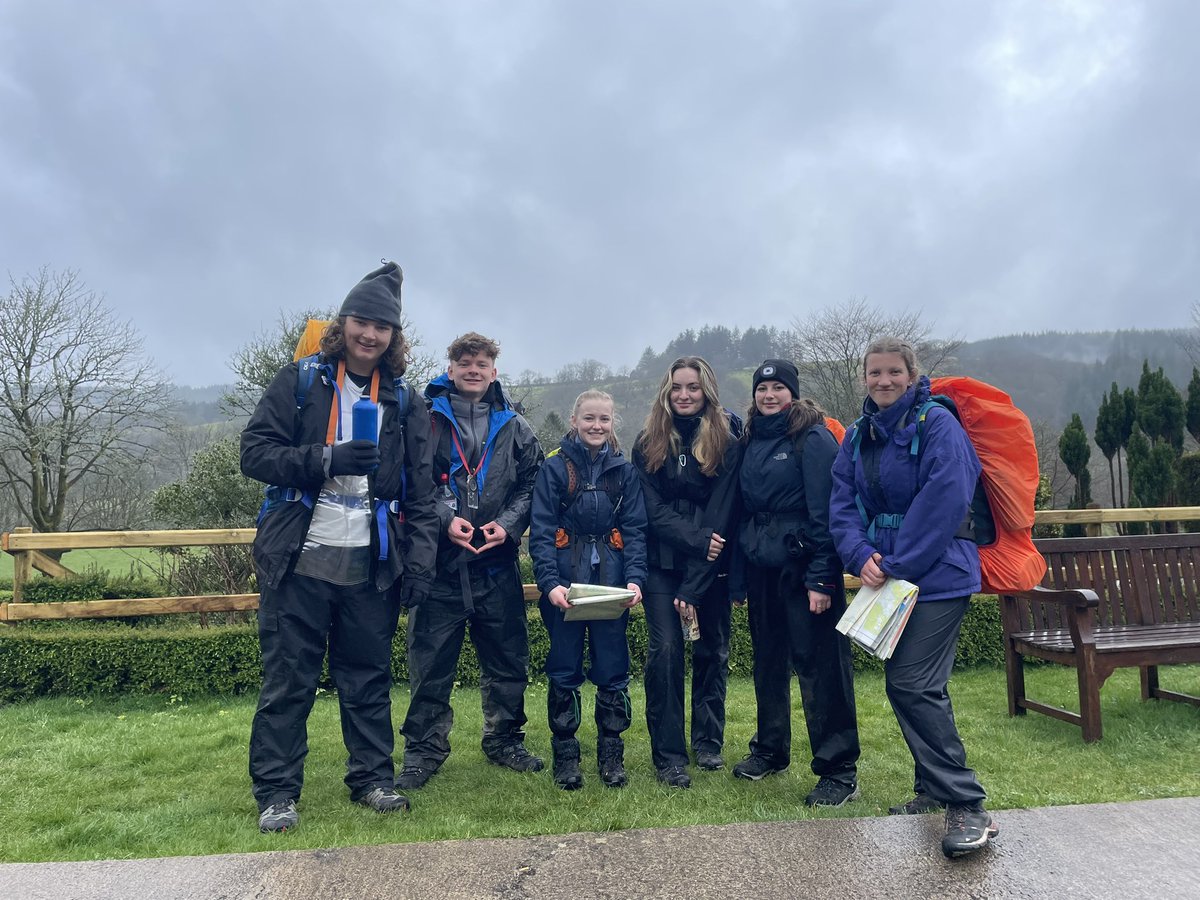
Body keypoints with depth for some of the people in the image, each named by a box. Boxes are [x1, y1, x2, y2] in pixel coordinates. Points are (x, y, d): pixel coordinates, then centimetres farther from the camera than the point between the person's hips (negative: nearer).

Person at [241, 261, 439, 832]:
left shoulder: (402, 401, 10)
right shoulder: (300, 382, 3)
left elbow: (420, 491, 9)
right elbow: (255, 452, -5)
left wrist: (419, 560, 0)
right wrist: (327, 460, -18)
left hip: (370, 565, 2)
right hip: (299, 561, -2)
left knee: (369, 679, 11)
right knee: (287, 682, 4)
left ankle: (373, 778, 25)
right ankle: (276, 793, 17)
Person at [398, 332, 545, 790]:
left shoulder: (514, 428, 10)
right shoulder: (425, 419, 1)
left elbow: (531, 486, 9)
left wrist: (508, 524, -6)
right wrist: (444, 519, -14)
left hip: (497, 563, 3)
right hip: (439, 562, -2)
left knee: (508, 660, 12)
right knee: (430, 663, 5)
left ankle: (504, 740, 31)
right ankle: (424, 751, 21)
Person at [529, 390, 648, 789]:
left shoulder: (624, 470, 7)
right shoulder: (555, 467, -1)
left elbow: (635, 529, 4)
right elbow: (541, 530, -6)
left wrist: (635, 577, -10)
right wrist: (549, 582, -18)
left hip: (612, 579, 2)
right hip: (565, 579, -2)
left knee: (613, 668, 6)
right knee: (564, 669, 5)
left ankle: (611, 753, 21)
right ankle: (565, 755, 19)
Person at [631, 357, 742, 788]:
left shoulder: (727, 440, -5)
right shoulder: (649, 441, 2)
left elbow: (721, 514, -11)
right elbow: (653, 509, -5)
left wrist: (693, 587, -16)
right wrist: (697, 539, -21)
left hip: (711, 563, 0)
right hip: (663, 562, 1)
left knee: (714, 650, 8)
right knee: (665, 649, -8)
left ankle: (708, 741, 27)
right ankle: (668, 754, 2)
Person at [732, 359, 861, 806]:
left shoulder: (814, 438, -8)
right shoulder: (752, 439, 12)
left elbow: (824, 512, -14)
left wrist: (821, 578, -19)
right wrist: (739, 574, 10)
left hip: (802, 567, -7)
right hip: (761, 568, 7)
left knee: (820, 665, -2)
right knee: (768, 661, 16)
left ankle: (839, 771, 8)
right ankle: (770, 749, 32)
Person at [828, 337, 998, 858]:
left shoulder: (937, 425, -11)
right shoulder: (857, 438, 11)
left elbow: (943, 504, -20)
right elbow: (842, 504, 4)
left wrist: (897, 566, -19)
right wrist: (862, 556, -13)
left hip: (937, 576, -7)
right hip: (886, 578, 7)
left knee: (913, 685, -13)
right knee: (906, 685, 13)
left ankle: (966, 806, -2)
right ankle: (933, 790, 29)